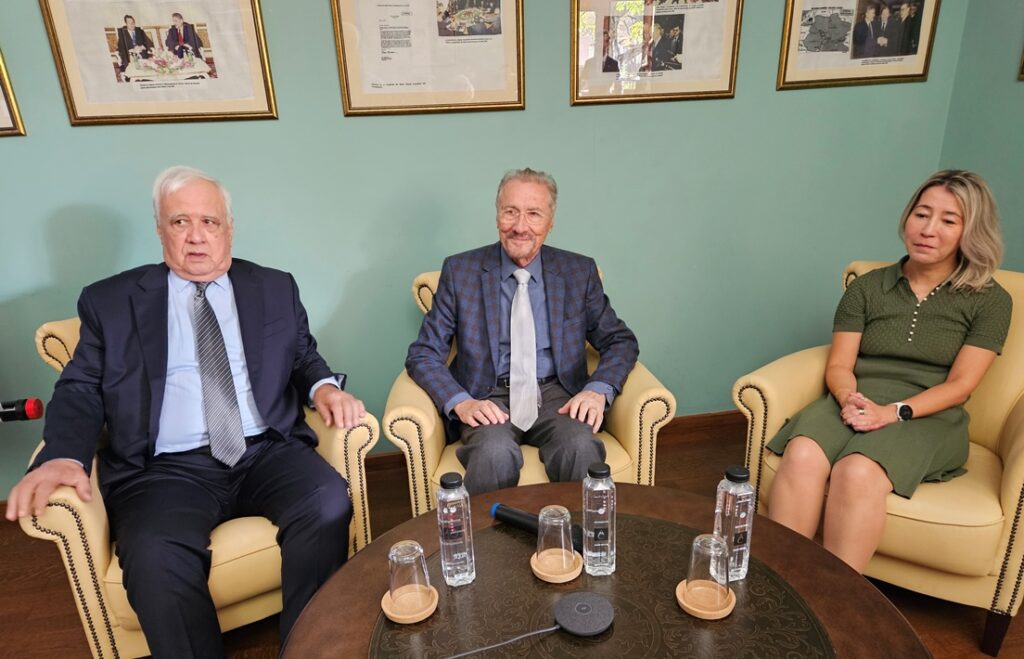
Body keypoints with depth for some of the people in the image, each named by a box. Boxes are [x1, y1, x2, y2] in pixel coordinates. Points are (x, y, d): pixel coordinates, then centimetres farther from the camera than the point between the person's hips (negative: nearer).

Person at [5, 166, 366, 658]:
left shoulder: (275, 289, 14)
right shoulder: (110, 301, 11)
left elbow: (304, 358, 18)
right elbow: (80, 391, 9)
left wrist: (323, 386, -6)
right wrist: (63, 456, -11)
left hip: (267, 453, 2)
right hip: (166, 468, -1)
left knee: (329, 504, -28)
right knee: (154, 560, -32)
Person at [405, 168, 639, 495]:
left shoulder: (579, 272, 5)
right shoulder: (460, 271, 1)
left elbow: (621, 341, 10)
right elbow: (423, 354, 1)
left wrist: (598, 389, -11)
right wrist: (460, 402, -17)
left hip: (556, 395, 2)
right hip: (488, 398, -1)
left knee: (583, 449, -30)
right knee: (495, 454, -33)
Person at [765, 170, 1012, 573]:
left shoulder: (989, 301, 7)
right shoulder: (867, 287, 12)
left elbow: (960, 384, -1)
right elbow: (839, 365, 6)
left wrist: (893, 412, -16)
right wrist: (849, 399, -17)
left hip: (926, 418, -2)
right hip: (855, 404, 2)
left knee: (857, 473, -35)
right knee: (802, 456, -32)